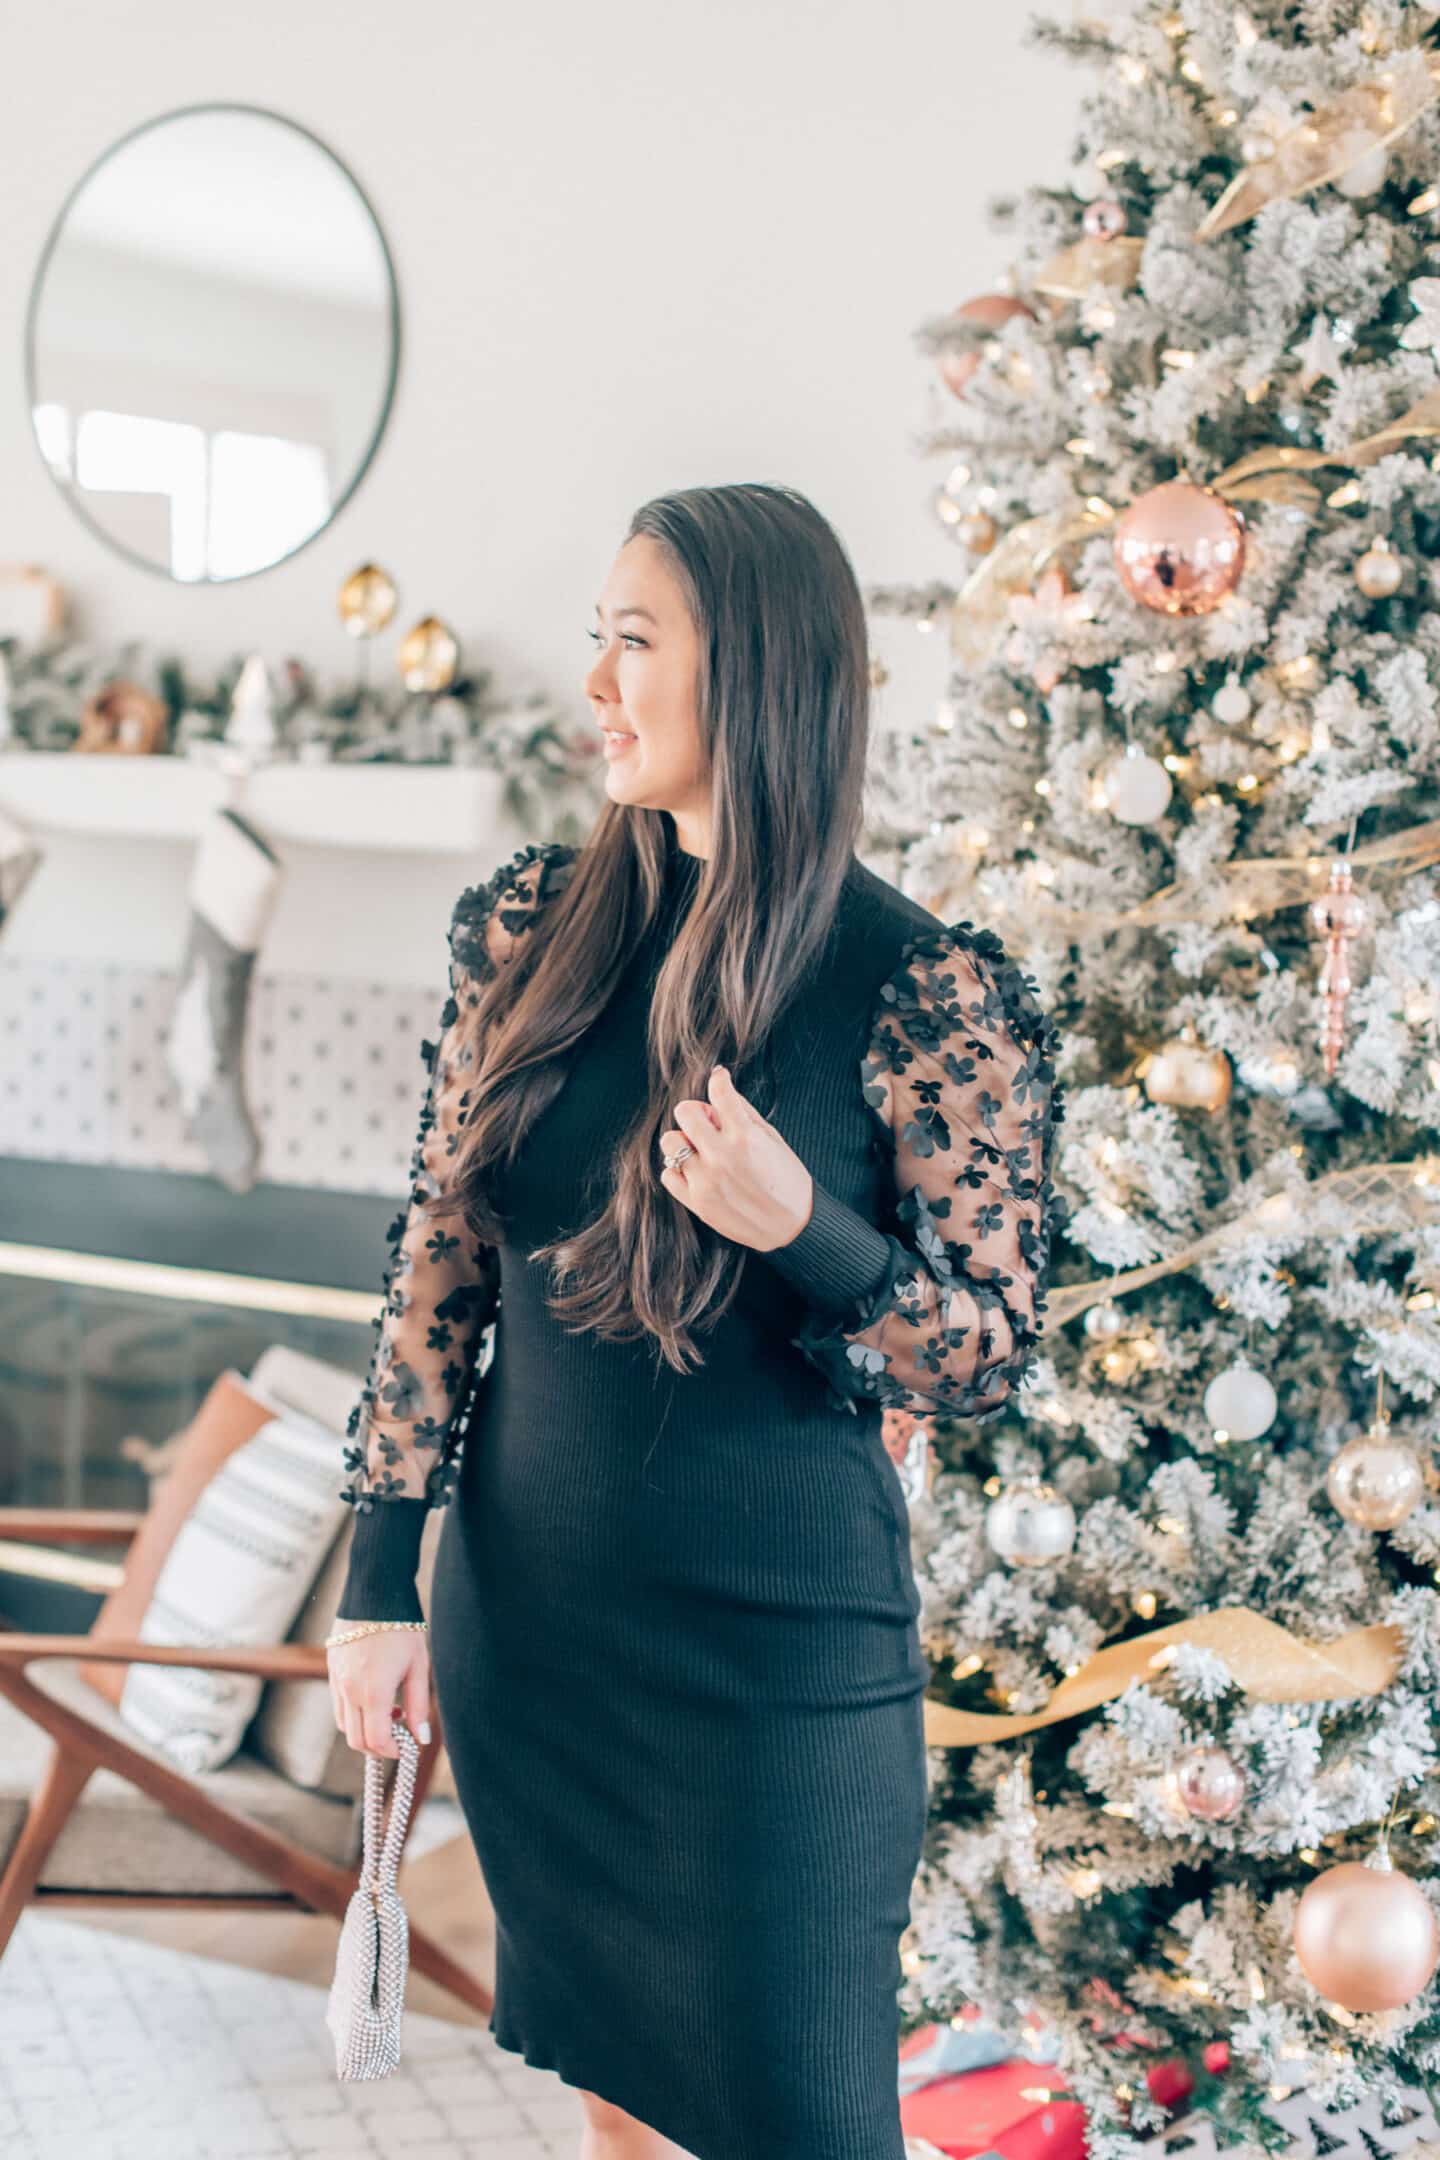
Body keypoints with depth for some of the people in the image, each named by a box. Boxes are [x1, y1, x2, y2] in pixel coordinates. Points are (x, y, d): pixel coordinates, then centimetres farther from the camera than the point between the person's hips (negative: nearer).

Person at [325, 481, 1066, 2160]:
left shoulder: (935, 994, -13)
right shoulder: (532, 928, -1)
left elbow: (993, 1358, -9)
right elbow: (438, 1261, 2)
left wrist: (802, 1228, -27)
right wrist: (383, 1576, 1)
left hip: (777, 1649, -4)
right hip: (525, 1614, 4)